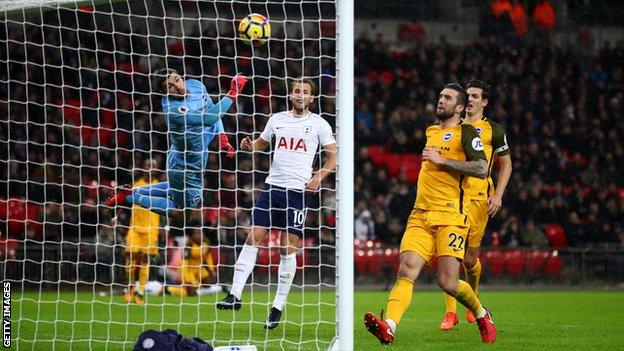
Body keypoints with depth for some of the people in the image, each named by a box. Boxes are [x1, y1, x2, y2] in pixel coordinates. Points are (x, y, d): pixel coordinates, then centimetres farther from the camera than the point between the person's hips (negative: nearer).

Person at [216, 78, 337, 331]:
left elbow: (333, 157, 4)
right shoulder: (277, 119, 11)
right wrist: (250, 146, 3)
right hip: (272, 186, 3)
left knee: (288, 248, -4)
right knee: (253, 238, -7)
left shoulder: (318, 124, 3)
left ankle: (279, 306, 4)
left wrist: (318, 177, -12)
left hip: (298, 190, -3)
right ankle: (235, 294, -9)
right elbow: (262, 143, 25)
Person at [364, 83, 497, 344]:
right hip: (420, 215, 6)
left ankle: (481, 314, 20)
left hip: (450, 217, -6)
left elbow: (482, 169, -14)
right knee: (406, 271, -16)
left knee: (448, 283, -10)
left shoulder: (466, 132, 1)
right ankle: (388, 327, -33)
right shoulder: (431, 132, 23)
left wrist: (442, 160, -13)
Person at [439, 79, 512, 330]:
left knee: (469, 258, 1)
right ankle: (451, 312, -7)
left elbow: (505, 165, 9)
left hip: (478, 198, -3)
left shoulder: (494, 130, 6)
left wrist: (498, 196, -2)